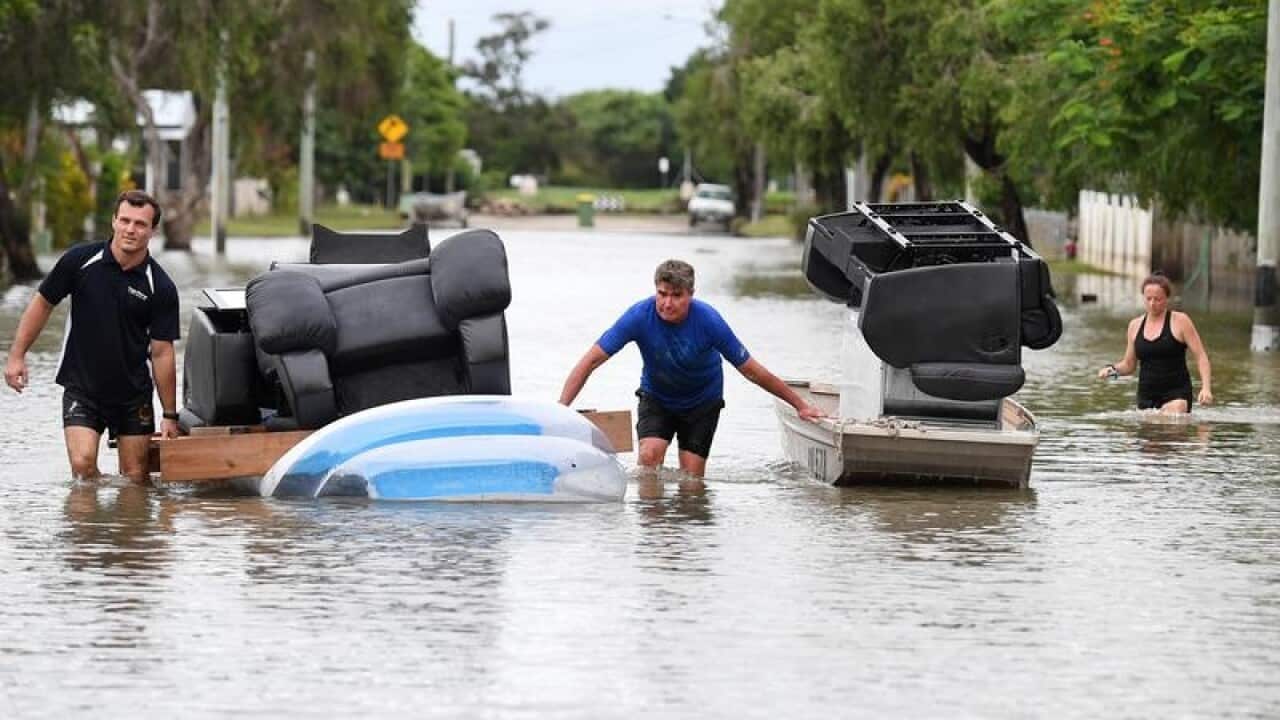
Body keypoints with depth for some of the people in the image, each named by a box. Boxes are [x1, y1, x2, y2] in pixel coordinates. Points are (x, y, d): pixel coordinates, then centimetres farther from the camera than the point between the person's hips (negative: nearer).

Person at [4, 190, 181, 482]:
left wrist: (170, 415, -6)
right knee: (83, 464, -17)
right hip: (81, 388, -1)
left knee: (136, 478, 2)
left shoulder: (160, 287, -8)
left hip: (133, 393, 1)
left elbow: (162, 353, -6)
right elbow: (43, 304, 5)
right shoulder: (80, 261, -8)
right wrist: (17, 356, 1)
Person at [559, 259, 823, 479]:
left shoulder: (708, 320, -28)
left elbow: (751, 370, -19)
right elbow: (591, 361, -24)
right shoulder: (640, 316, -27)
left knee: (691, 477, -8)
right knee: (649, 454, -24)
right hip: (656, 398, 1)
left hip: (702, 403, -1)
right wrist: (561, 408, -33)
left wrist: (801, 405, -15)